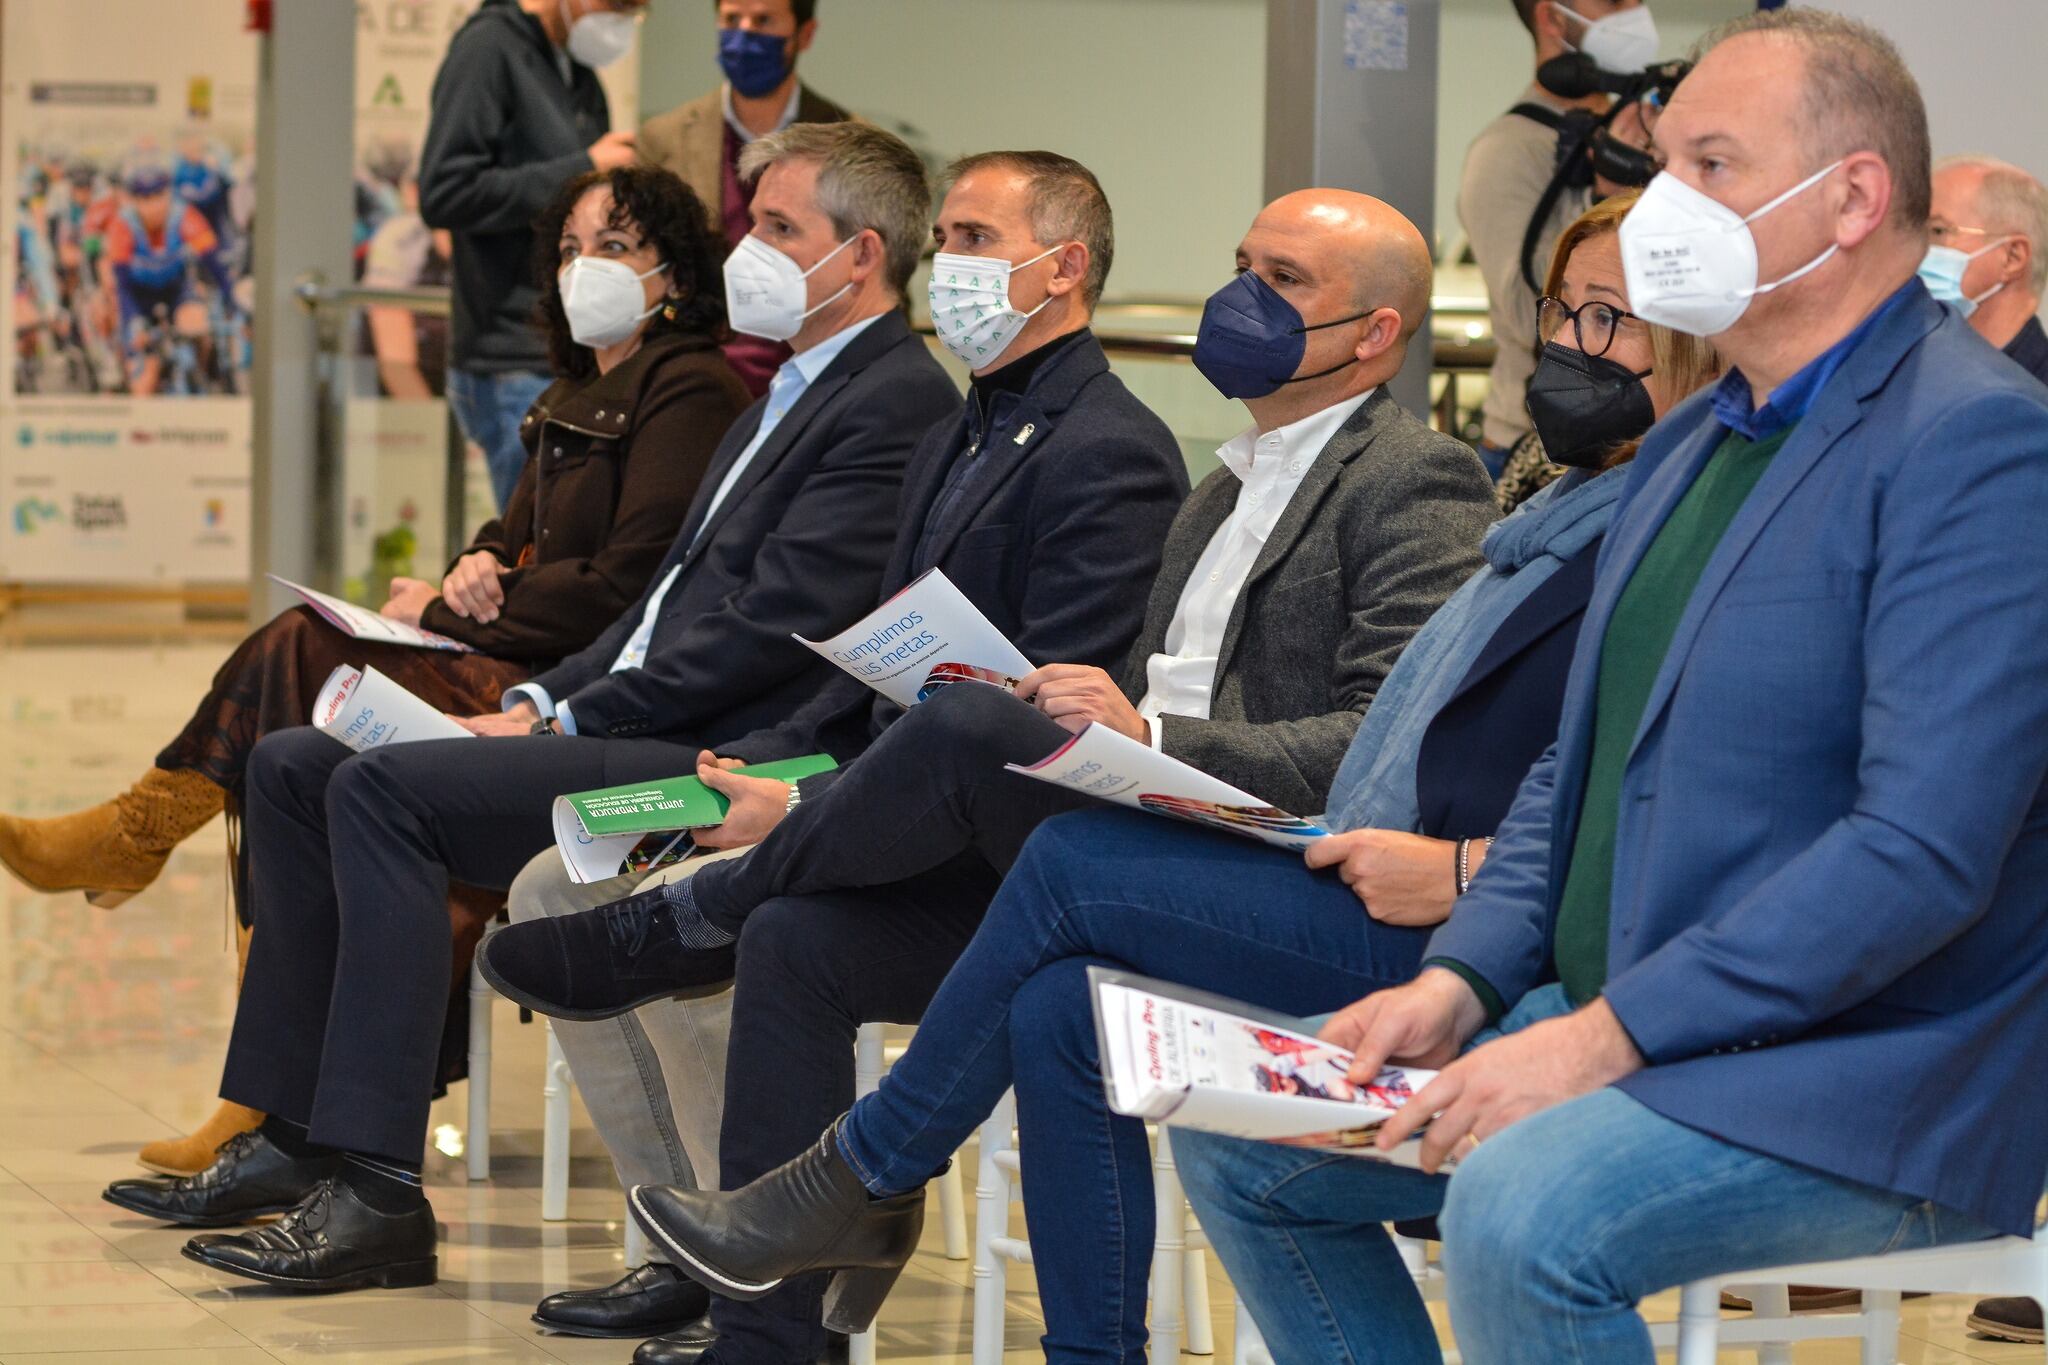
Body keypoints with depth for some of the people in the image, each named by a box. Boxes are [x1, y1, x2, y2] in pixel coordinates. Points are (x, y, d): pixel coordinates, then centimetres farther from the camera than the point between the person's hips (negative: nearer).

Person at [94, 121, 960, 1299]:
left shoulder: (897, 404, -11)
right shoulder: (791, 394, 23)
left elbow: (772, 626, -19)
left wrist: (564, 725, -15)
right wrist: (545, 702, 8)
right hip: (638, 726, 11)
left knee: (385, 789, -26)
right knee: (295, 767, 3)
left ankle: (378, 1196, -26)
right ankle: (297, 1136, 4)